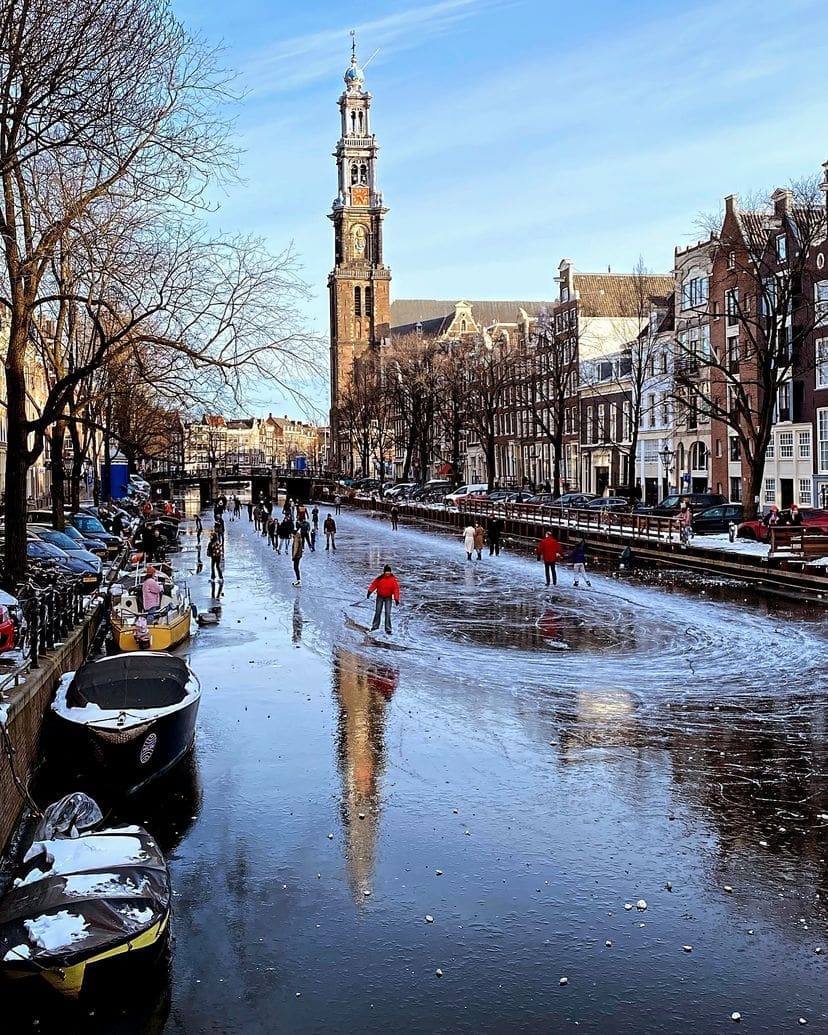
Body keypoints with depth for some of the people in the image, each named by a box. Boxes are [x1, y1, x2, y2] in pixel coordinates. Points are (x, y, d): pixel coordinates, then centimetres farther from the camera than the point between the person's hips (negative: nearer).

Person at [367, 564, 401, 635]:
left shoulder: (393, 579, -12)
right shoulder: (380, 578, -9)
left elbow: (396, 589, -12)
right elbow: (374, 584, -1)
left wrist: (396, 599, -17)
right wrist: (369, 591, -10)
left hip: (388, 597, -1)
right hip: (380, 597, 1)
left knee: (388, 613, -8)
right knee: (378, 612, 9)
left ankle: (388, 629, -6)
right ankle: (375, 626, 24)